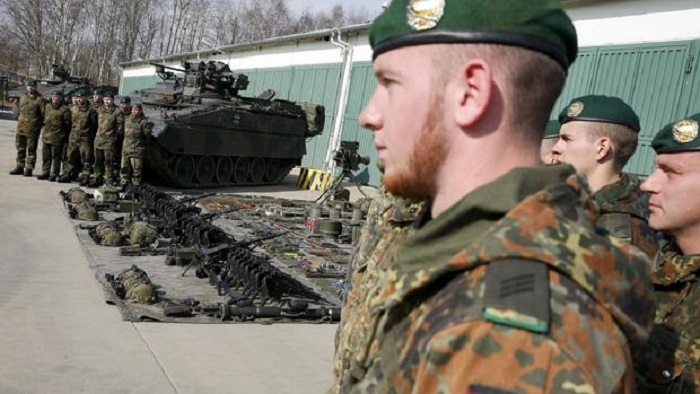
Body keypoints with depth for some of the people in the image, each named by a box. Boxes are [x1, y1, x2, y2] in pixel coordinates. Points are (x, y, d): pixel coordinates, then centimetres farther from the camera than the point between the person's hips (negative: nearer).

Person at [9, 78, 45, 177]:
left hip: (32, 129, -6)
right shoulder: (22, 98, 15)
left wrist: (39, 124, -12)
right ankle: (19, 167, 23)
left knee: (31, 150, 0)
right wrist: (19, 120, 14)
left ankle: (29, 169, 7)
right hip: (21, 128, 6)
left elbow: (43, 114, -8)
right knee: (20, 149, 13)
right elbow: (18, 110, 24)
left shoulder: (40, 99, -4)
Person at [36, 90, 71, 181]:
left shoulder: (64, 109, -7)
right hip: (46, 136, 7)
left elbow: (67, 124, -7)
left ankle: (54, 174, 8)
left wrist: (64, 135, -10)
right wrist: (45, 128, 16)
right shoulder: (47, 107, 14)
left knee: (56, 157, 0)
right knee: (45, 156, 11)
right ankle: (45, 172, 20)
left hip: (57, 137, -7)